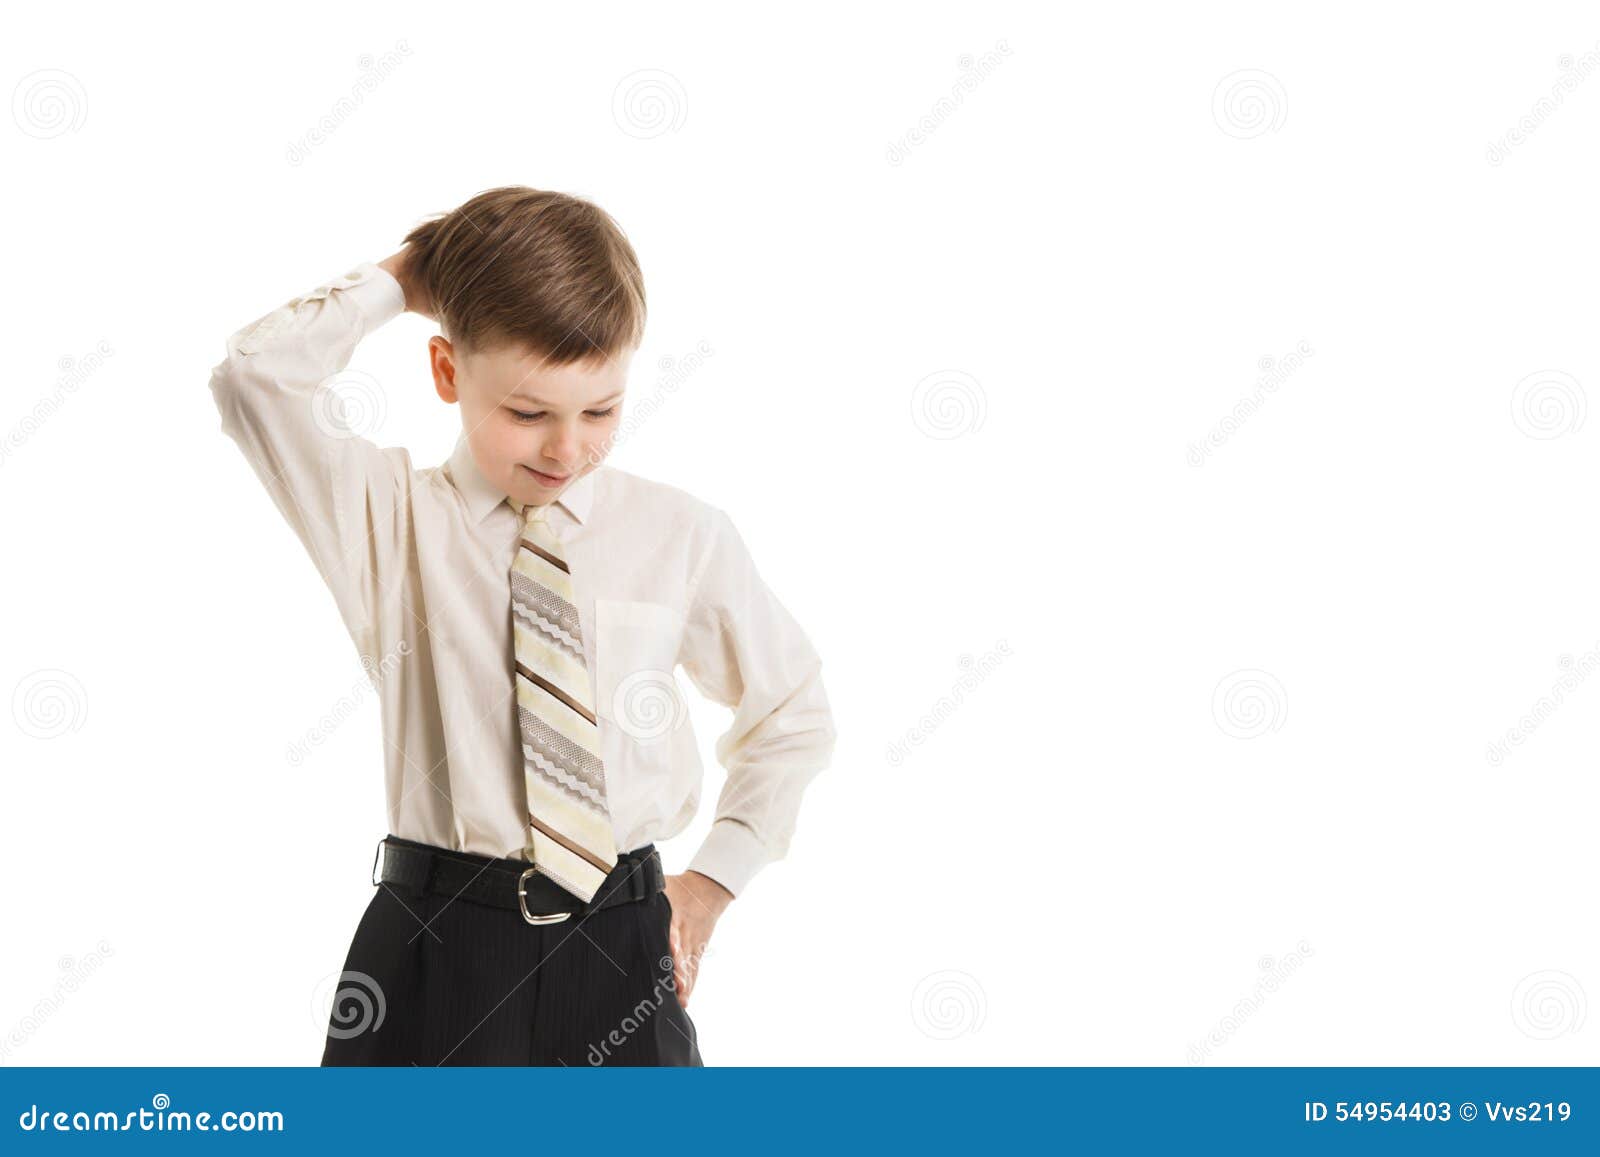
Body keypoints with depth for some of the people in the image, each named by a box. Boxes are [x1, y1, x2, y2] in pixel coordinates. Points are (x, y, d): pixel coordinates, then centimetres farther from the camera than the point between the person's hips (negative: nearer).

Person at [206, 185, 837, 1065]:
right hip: (434, 955, -1)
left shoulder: (681, 536, 3)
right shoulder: (391, 521, -1)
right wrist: (399, 280, -5)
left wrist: (716, 878, 8)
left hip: (620, 956, 2)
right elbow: (254, 375, -17)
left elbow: (792, 714, 16)